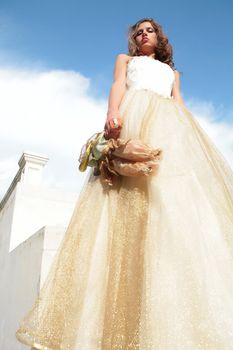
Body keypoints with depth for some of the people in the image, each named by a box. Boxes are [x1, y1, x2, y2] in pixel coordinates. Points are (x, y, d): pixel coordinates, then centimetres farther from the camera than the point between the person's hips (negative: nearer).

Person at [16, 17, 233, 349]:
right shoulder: (125, 59, 31)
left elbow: (179, 103, 24)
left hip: (171, 126, 4)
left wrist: (191, 134, 3)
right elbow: (118, 85, 9)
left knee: (185, 195, -20)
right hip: (134, 119, -3)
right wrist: (113, 112, -15)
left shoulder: (172, 71, 39)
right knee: (135, 197, -24)